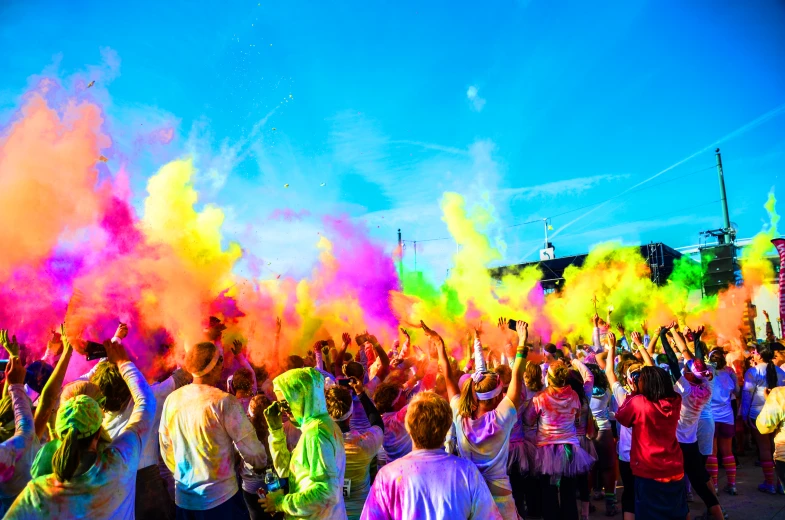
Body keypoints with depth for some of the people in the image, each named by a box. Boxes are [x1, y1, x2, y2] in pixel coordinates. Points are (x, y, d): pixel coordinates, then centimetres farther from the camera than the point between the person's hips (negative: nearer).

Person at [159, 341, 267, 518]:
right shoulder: (225, 401, -18)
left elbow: (166, 448, 9)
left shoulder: (172, 399, -2)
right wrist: (261, 463, 9)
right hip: (220, 497, -5)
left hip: (183, 497, 5)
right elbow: (249, 447, -12)